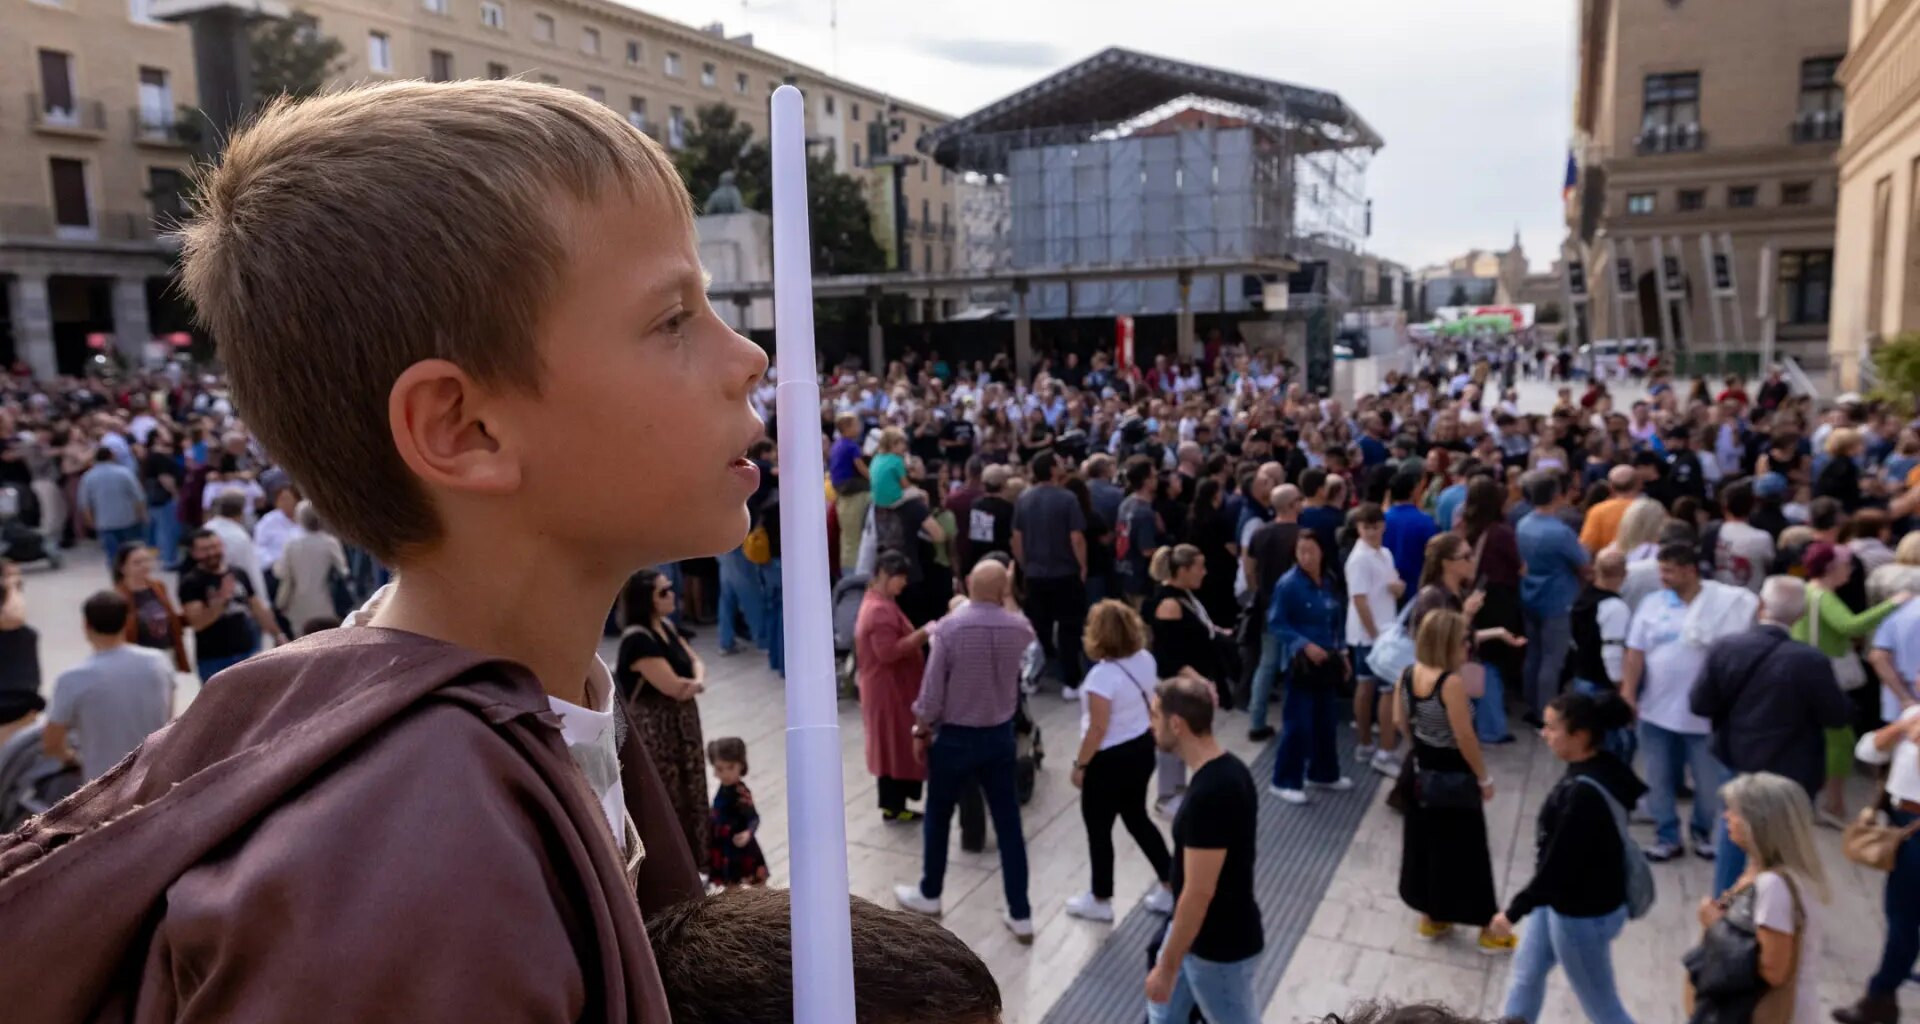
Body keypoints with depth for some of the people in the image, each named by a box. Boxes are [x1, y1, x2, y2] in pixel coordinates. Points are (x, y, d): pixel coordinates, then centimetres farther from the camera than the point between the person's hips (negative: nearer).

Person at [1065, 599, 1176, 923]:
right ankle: (1170, 887, 30)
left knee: (1098, 829, 11)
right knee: (1137, 818, 24)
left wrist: (1080, 764, -11)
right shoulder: (1145, 659, -4)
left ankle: (1100, 900, 26)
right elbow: (1154, 706, 8)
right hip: (1141, 751, 8)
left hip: (1109, 761, -8)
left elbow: (1098, 729, -23)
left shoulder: (1102, 675, -27)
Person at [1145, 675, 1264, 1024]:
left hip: (1218, 946, -9)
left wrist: (1166, 967, -19)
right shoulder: (1228, 769, -2)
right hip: (1200, 931, 9)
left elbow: (1198, 893, -28)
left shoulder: (1209, 795, -32)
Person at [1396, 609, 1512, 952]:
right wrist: (1484, 777, -11)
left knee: (1423, 843, 17)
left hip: (1421, 773, 7)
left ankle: (1431, 918, 31)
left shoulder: (1407, 675, -4)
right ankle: (1489, 930, 22)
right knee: (1466, 851, 7)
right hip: (1454, 777, -7)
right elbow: (1465, 737, -22)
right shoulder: (1452, 682, -25)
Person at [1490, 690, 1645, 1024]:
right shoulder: (1602, 767, -5)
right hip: (1566, 900, 9)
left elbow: (1557, 865, -27)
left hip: (1584, 914, -9)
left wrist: (1513, 911, -16)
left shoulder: (1584, 794, -33)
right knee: (1526, 971, 25)